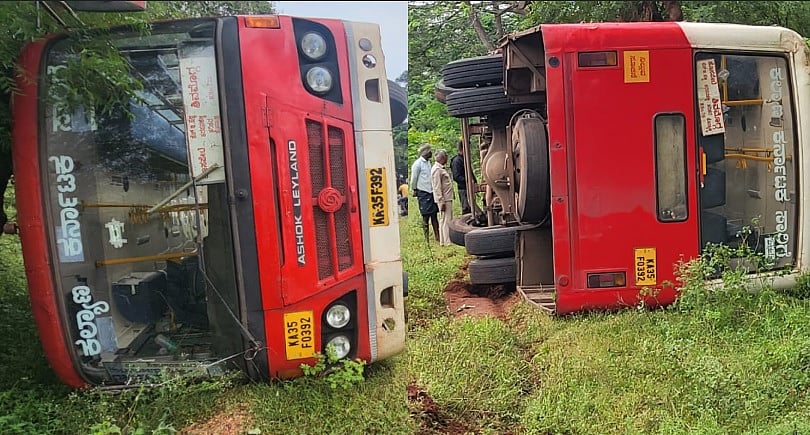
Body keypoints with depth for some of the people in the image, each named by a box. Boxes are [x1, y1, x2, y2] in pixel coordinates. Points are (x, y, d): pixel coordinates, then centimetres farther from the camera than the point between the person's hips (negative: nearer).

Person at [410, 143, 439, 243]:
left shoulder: (428, 162, 14)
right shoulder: (418, 163, -9)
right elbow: (414, 178, -5)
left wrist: (434, 189, 15)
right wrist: (414, 190, 1)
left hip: (431, 191, 7)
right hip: (423, 192, -7)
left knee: (434, 214, 7)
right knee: (426, 216, -2)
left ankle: (437, 237, 12)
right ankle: (427, 238, 5)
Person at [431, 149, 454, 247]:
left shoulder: (441, 168, 17)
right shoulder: (437, 169, -15)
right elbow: (437, 187, -19)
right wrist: (442, 202, -21)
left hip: (447, 199, 10)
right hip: (444, 200, -10)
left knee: (443, 220, 13)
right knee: (446, 221, -7)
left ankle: (443, 241, 19)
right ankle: (447, 242, -4)